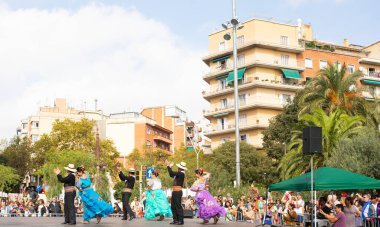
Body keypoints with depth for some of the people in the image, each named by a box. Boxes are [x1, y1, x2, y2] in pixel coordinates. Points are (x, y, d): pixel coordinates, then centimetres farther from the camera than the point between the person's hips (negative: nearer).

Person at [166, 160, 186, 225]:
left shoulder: (181, 174, -15)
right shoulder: (179, 174, 14)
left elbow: (171, 173, -21)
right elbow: (171, 175, 23)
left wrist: (168, 166, -11)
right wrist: (169, 166, 19)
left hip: (178, 192, -10)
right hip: (174, 192, 10)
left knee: (178, 206, -5)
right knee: (173, 206, 13)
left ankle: (180, 221, 0)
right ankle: (175, 220, 18)